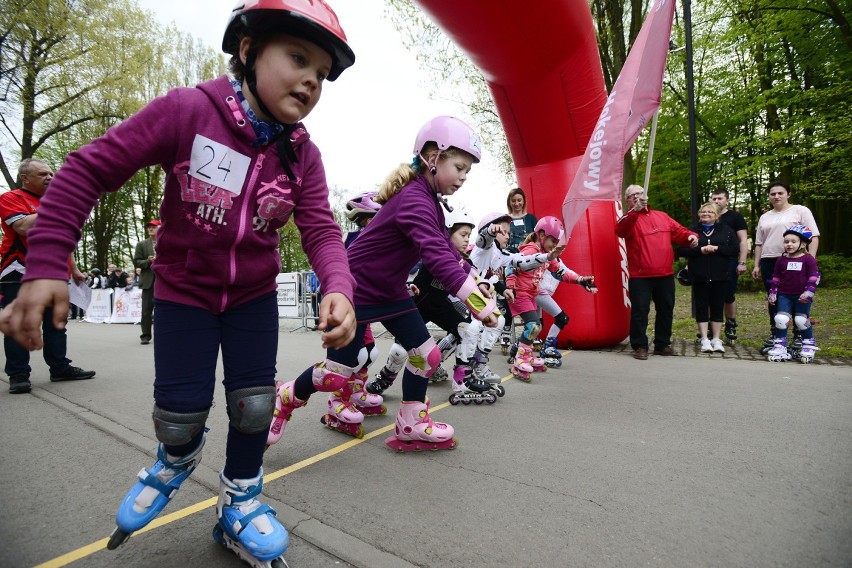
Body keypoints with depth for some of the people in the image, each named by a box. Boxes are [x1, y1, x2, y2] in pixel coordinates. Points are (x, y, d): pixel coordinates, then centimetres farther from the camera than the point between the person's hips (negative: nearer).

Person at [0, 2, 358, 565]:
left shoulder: (302, 154, -8)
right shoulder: (186, 111, -19)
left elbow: (321, 229, -16)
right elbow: (89, 169, -15)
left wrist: (338, 288, -37)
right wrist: (47, 264, -23)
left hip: (254, 295, 3)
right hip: (183, 290, -2)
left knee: (254, 404, 3)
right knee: (181, 412, 3)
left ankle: (240, 502, 31)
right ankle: (178, 459, 44)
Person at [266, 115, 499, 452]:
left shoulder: (430, 201, 6)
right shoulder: (414, 200, -26)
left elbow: (446, 247, 9)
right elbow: (435, 255, -39)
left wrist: (473, 281, -4)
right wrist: (475, 301, -43)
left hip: (390, 291, 9)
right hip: (356, 290, -9)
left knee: (427, 355, 4)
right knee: (337, 374, 1)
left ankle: (411, 427, 19)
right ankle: (285, 398, 29)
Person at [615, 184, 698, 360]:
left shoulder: (662, 216, 16)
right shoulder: (630, 219, -1)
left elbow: (679, 231, 16)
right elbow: (620, 230, -24)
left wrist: (691, 236, -5)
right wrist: (635, 211, -36)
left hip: (665, 274, 6)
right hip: (640, 276, -5)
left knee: (666, 310, 13)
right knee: (640, 311, -3)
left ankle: (662, 344, 26)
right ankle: (640, 346, 8)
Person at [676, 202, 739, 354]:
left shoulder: (726, 230, 9)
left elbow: (735, 249, 1)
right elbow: (681, 250, -3)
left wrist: (717, 248, -13)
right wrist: (700, 250, -15)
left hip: (720, 277, 1)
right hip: (699, 277, 0)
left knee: (718, 308, 5)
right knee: (701, 308, 1)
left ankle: (716, 339, 14)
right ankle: (705, 340, 8)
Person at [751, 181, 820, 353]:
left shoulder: (800, 211, 4)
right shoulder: (764, 217, 18)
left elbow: (814, 237, -2)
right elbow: (759, 243, 19)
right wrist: (756, 265, 13)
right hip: (769, 262, 4)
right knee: (773, 300, 8)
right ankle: (775, 336, 16)